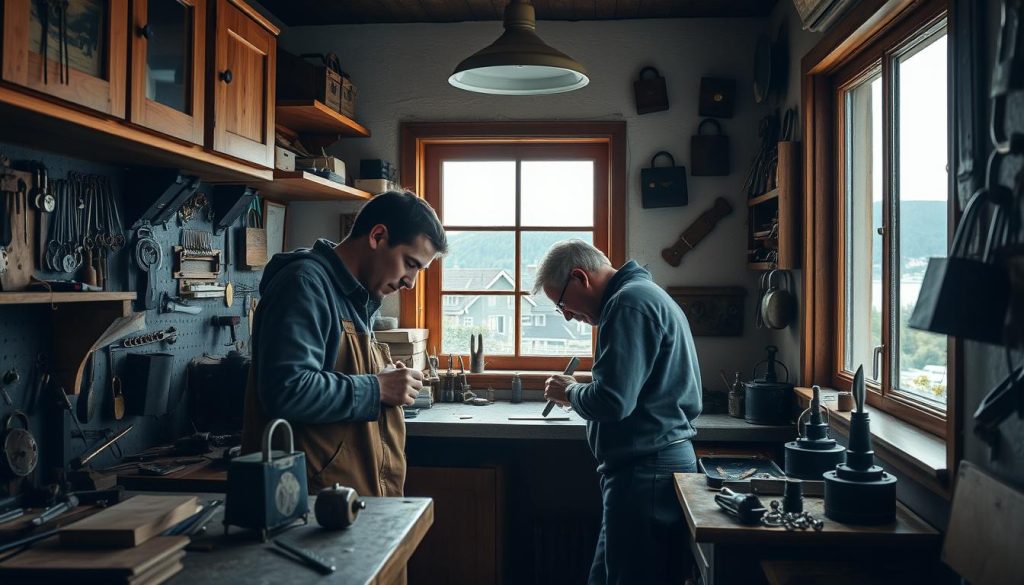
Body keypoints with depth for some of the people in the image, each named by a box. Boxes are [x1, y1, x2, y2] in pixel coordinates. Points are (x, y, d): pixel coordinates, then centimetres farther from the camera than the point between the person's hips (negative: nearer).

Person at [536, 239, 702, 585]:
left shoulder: (629, 303, -16)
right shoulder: (644, 294, 17)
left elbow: (612, 400, -24)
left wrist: (569, 393, -6)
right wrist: (580, 390, 9)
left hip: (644, 471, -10)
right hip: (659, 459, 10)